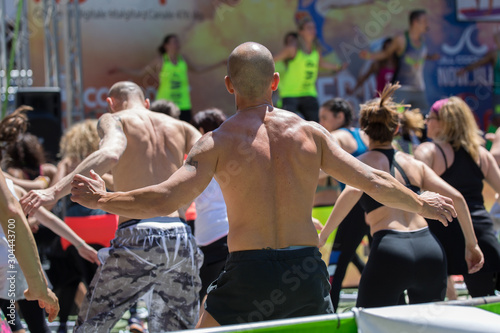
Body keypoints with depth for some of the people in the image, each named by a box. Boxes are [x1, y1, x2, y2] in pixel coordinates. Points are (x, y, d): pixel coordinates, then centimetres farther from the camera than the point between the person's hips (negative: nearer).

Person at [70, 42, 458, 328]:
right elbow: (374, 182, 9)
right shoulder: (310, 132, 5)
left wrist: (102, 199, 0)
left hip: (249, 275, -3)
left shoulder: (219, 142, -3)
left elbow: (165, 199, -14)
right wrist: (421, 204, 26)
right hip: (307, 271, 3)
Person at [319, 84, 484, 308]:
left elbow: (353, 191, -17)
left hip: (390, 250, -4)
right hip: (429, 249, 5)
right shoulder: (414, 164, 18)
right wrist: (472, 244, 17)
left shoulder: (366, 161, 6)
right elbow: (456, 197, 11)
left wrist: (322, 236, -12)